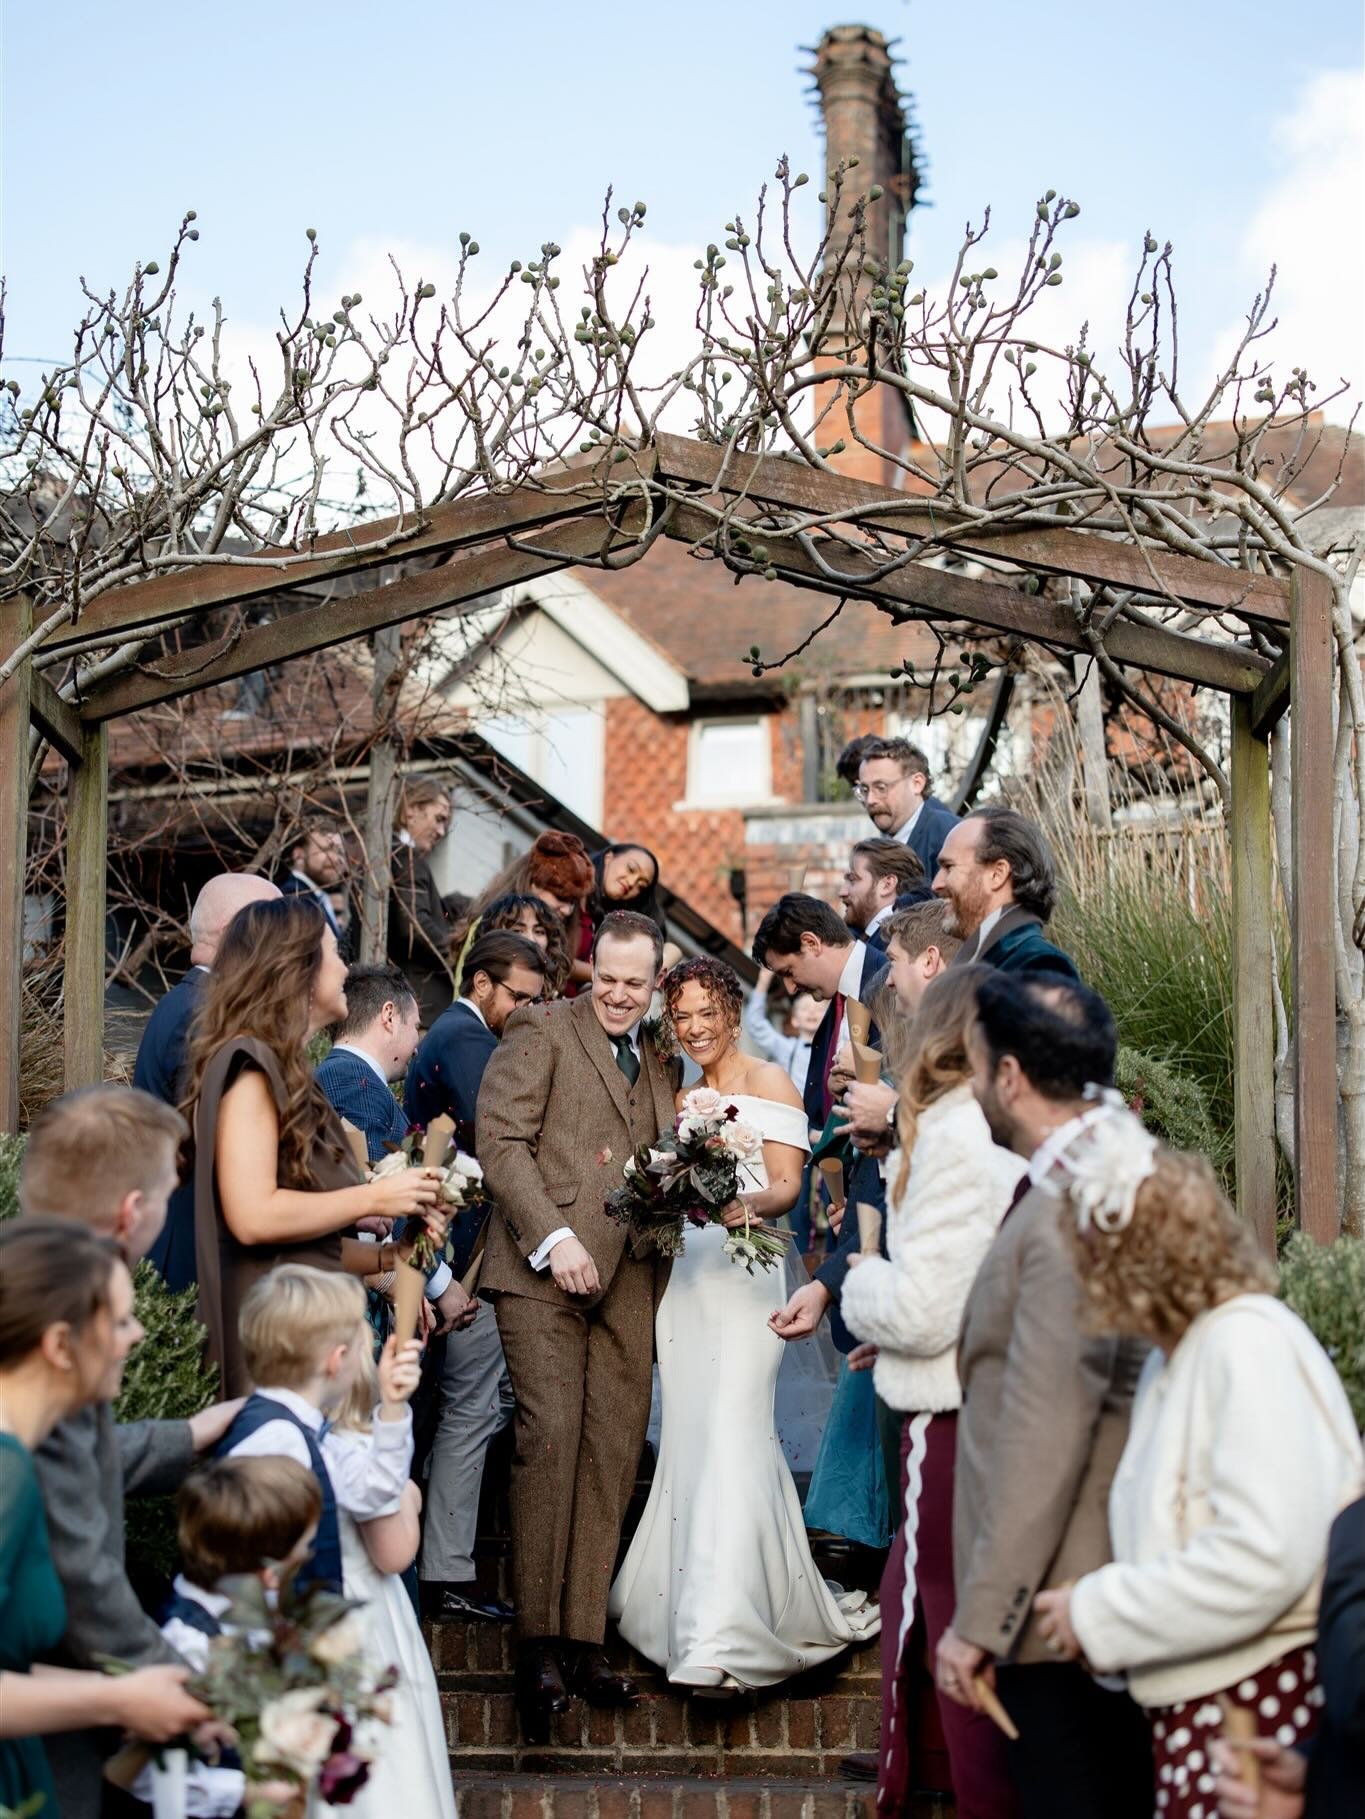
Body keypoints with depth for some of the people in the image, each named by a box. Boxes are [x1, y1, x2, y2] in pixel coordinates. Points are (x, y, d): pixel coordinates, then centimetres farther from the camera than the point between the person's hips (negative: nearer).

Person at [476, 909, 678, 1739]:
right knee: (551, 1438, -12)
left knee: (614, 1453, 2)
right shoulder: (541, 1031, 2)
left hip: (629, 1282, 5)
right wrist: (553, 1238, -15)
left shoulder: (662, 1060, 20)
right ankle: (539, 1643, -4)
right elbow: (502, 1140, -6)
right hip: (545, 1271, -5)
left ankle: (585, 1636, 7)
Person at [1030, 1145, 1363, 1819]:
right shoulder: (1174, 1354, 15)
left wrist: (1097, 1613, -15)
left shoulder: (1250, 1344, -15)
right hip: (1196, 1699, 9)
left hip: (1252, 1700, -9)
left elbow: (1267, 1558, -23)